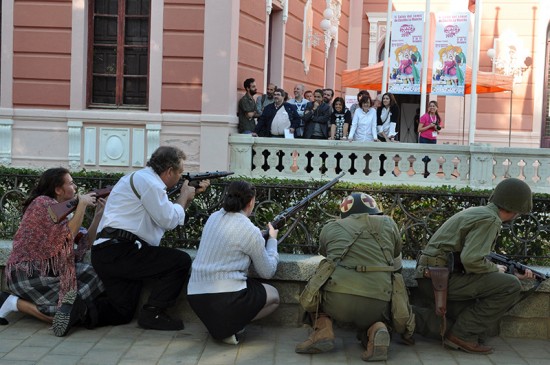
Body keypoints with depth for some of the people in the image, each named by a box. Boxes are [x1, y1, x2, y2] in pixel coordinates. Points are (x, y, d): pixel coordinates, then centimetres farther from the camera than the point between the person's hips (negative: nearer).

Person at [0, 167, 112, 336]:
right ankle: (17, 303, -11)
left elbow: (85, 243, 10)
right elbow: (68, 236, -21)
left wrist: (98, 215, 2)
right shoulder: (43, 202, -9)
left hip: (45, 271, 8)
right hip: (28, 273, -8)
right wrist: (82, 204, -12)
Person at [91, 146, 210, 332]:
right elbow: (169, 220, -9)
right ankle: (152, 313, -6)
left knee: (120, 316, 12)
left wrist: (192, 194, 26)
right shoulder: (147, 181, -11)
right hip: (118, 252, -10)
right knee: (181, 261, -8)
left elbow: (167, 212, 29)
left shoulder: (140, 178, 22)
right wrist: (185, 195, 8)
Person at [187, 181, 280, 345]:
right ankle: (230, 327, -1)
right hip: (224, 300, -7)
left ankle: (219, 324, 10)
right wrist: (272, 240, 18)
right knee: (274, 296, 19)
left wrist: (261, 238, 24)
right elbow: (268, 272, 3)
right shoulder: (250, 231, -9)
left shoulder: (213, 218, 10)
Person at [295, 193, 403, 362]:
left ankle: (323, 330, 7)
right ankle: (376, 330, 0)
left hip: (337, 299, 0)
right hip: (377, 303, 1)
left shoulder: (330, 228, 16)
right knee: (367, 324, 34)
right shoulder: (388, 224, 18)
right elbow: (397, 264, 29)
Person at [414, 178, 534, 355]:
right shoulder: (490, 219, -13)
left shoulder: (479, 212, 17)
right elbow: (471, 260, -23)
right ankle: (463, 334, -8)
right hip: (440, 278, -10)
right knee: (511, 287, -11)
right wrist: (496, 269, -4)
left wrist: (514, 273, 19)